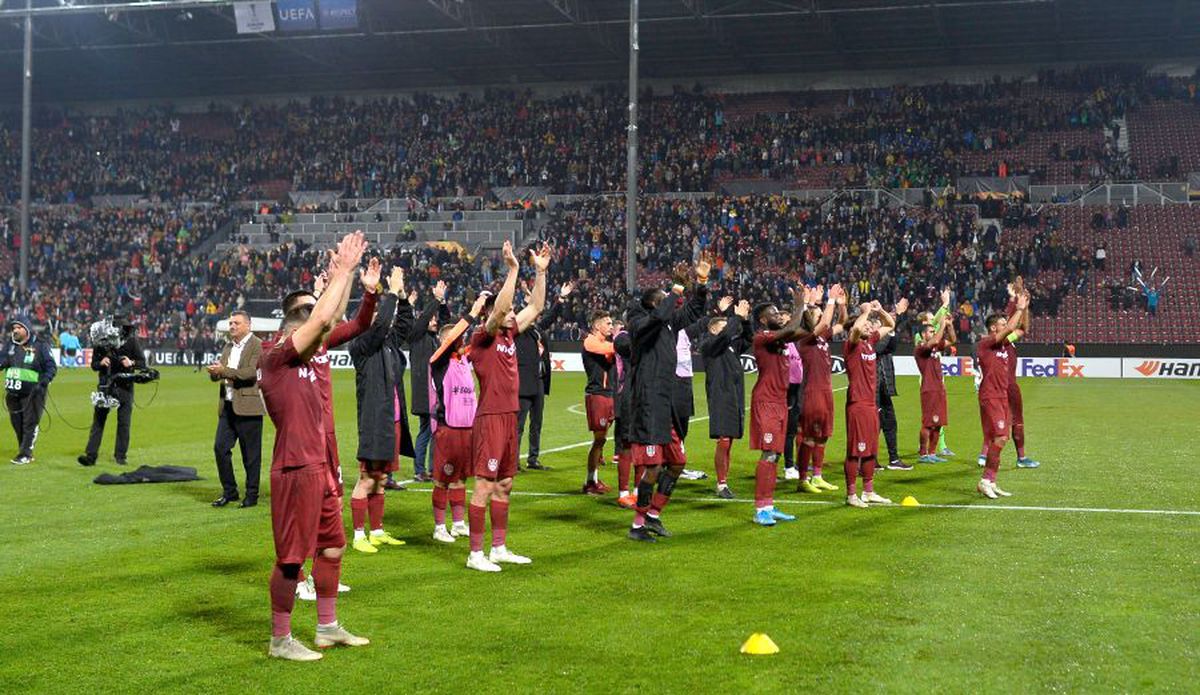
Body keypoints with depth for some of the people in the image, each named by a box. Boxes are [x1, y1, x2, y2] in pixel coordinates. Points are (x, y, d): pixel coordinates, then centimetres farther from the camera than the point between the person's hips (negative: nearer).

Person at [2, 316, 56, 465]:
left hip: (32, 392, -6)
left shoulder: (40, 345, -5)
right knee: (16, 424, 13)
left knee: (30, 424, -4)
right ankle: (23, 451, 26)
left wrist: (43, 383, -21)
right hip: (13, 392, 6)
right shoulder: (10, 345, 11)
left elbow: (52, 367, -7)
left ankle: (25, 454, 0)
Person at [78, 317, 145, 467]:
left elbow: (142, 363, -2)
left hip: (125, 386, -1)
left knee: (124, 422, 3)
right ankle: (90, 455, -4)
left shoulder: (131, 341, -4)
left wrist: (132, 363, -21)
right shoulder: (100, 343, 0)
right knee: (98, 420, -3)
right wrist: (100, 363, -14)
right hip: (105, 386, 1)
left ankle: (121, 455, 11)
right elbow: (93, 365, 8)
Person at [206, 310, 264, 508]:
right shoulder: (228, 346, 17)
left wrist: (224, 371, -21)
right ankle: (229, 491, 15)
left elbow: (252, 373, -18)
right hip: (227, 406, 7)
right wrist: (215, 372, -7)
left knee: (251, 454, 0)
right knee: (220, 448, 3)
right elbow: (218, 374, 17)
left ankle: (252, 495, 10)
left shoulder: (257, 345, -6)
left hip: (247, 407, -7)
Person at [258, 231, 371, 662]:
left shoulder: (305, 355, 13)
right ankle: (280, 640, 10)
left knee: (331, 546, 17)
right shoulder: (277, 356, -12)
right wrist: (342, 271, -12)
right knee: (291, 557, -2)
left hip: (319, 466, 10)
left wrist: (344, 274, 10)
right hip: (296, 468, -10)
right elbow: (324, 318, -21)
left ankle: (328, 627, 29)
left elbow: (330, 320, 17)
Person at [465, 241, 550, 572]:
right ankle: (475, 554, 0)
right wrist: (512, 269, -28)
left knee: (504, 485, 14)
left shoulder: (509, 335, 12)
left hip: (509, 418, 9)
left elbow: (536, 308, 17)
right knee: (484, 486, -6)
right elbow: (499, 308, -27)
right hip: (490, 418, -9)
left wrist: (540, 271, 11)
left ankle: (499, 548, 23)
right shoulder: (483, 337, -10)